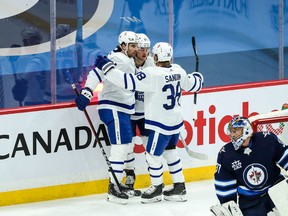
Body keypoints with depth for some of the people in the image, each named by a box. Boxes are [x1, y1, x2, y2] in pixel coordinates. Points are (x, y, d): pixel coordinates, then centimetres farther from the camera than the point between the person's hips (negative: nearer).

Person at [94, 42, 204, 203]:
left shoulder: (153, 75, -25)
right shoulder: (178, 70, -2)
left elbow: (129, 82, -30)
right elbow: (191, 85, 16)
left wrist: (107, 67, -26)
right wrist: (198, 78, 41)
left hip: (161, 125, -9)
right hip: (176, 122, 9)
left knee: (153, 155, 7)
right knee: (170, 152, 22)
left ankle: (157, 188, 23)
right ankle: (179, 187, 27)